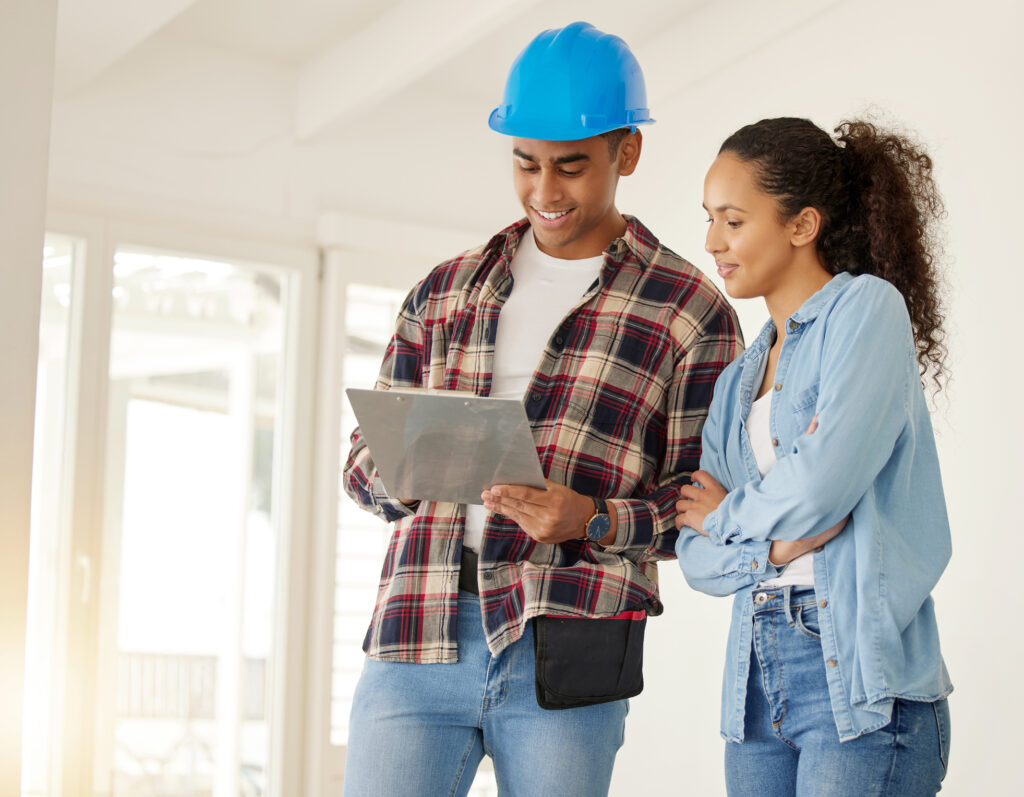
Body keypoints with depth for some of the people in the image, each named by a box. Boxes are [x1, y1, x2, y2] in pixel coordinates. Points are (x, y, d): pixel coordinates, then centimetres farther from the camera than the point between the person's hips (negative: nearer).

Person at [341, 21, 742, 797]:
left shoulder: (690, 311, 6)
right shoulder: (444, 292, 17)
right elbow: (365, 459, 18)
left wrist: (593, 521, -15)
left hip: (563, 654, -2)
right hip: (416, 639, 3)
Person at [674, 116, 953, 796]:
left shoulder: (868, 308, -3)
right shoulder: (740, 377, 17)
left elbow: (823, 483, -16)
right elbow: (696, 555, 10)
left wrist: (730, 517, 1)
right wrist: (776, 543, -8)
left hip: (861, 683, -7)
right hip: (758, 678, 7)